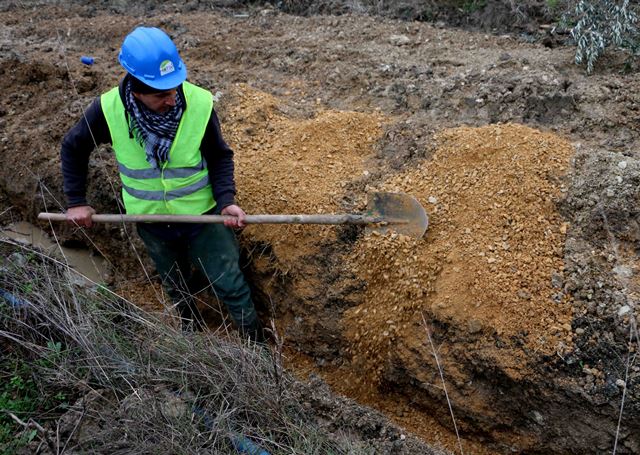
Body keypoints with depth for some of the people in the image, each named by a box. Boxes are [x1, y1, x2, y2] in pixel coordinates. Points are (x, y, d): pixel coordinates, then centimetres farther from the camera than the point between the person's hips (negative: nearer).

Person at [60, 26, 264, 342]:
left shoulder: (199, 104, -25)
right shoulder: (109, 109, -22)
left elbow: (220, 157, -10)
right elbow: (73, 148, -2)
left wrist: (226, 200, -24)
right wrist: (76, 201, -3)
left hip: (202, 213, -2)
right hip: (150, 220, 2)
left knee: (230, 284, 8)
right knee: (177, 287, 26)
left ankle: (257, 343, 33)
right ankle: (192, 330, 55)